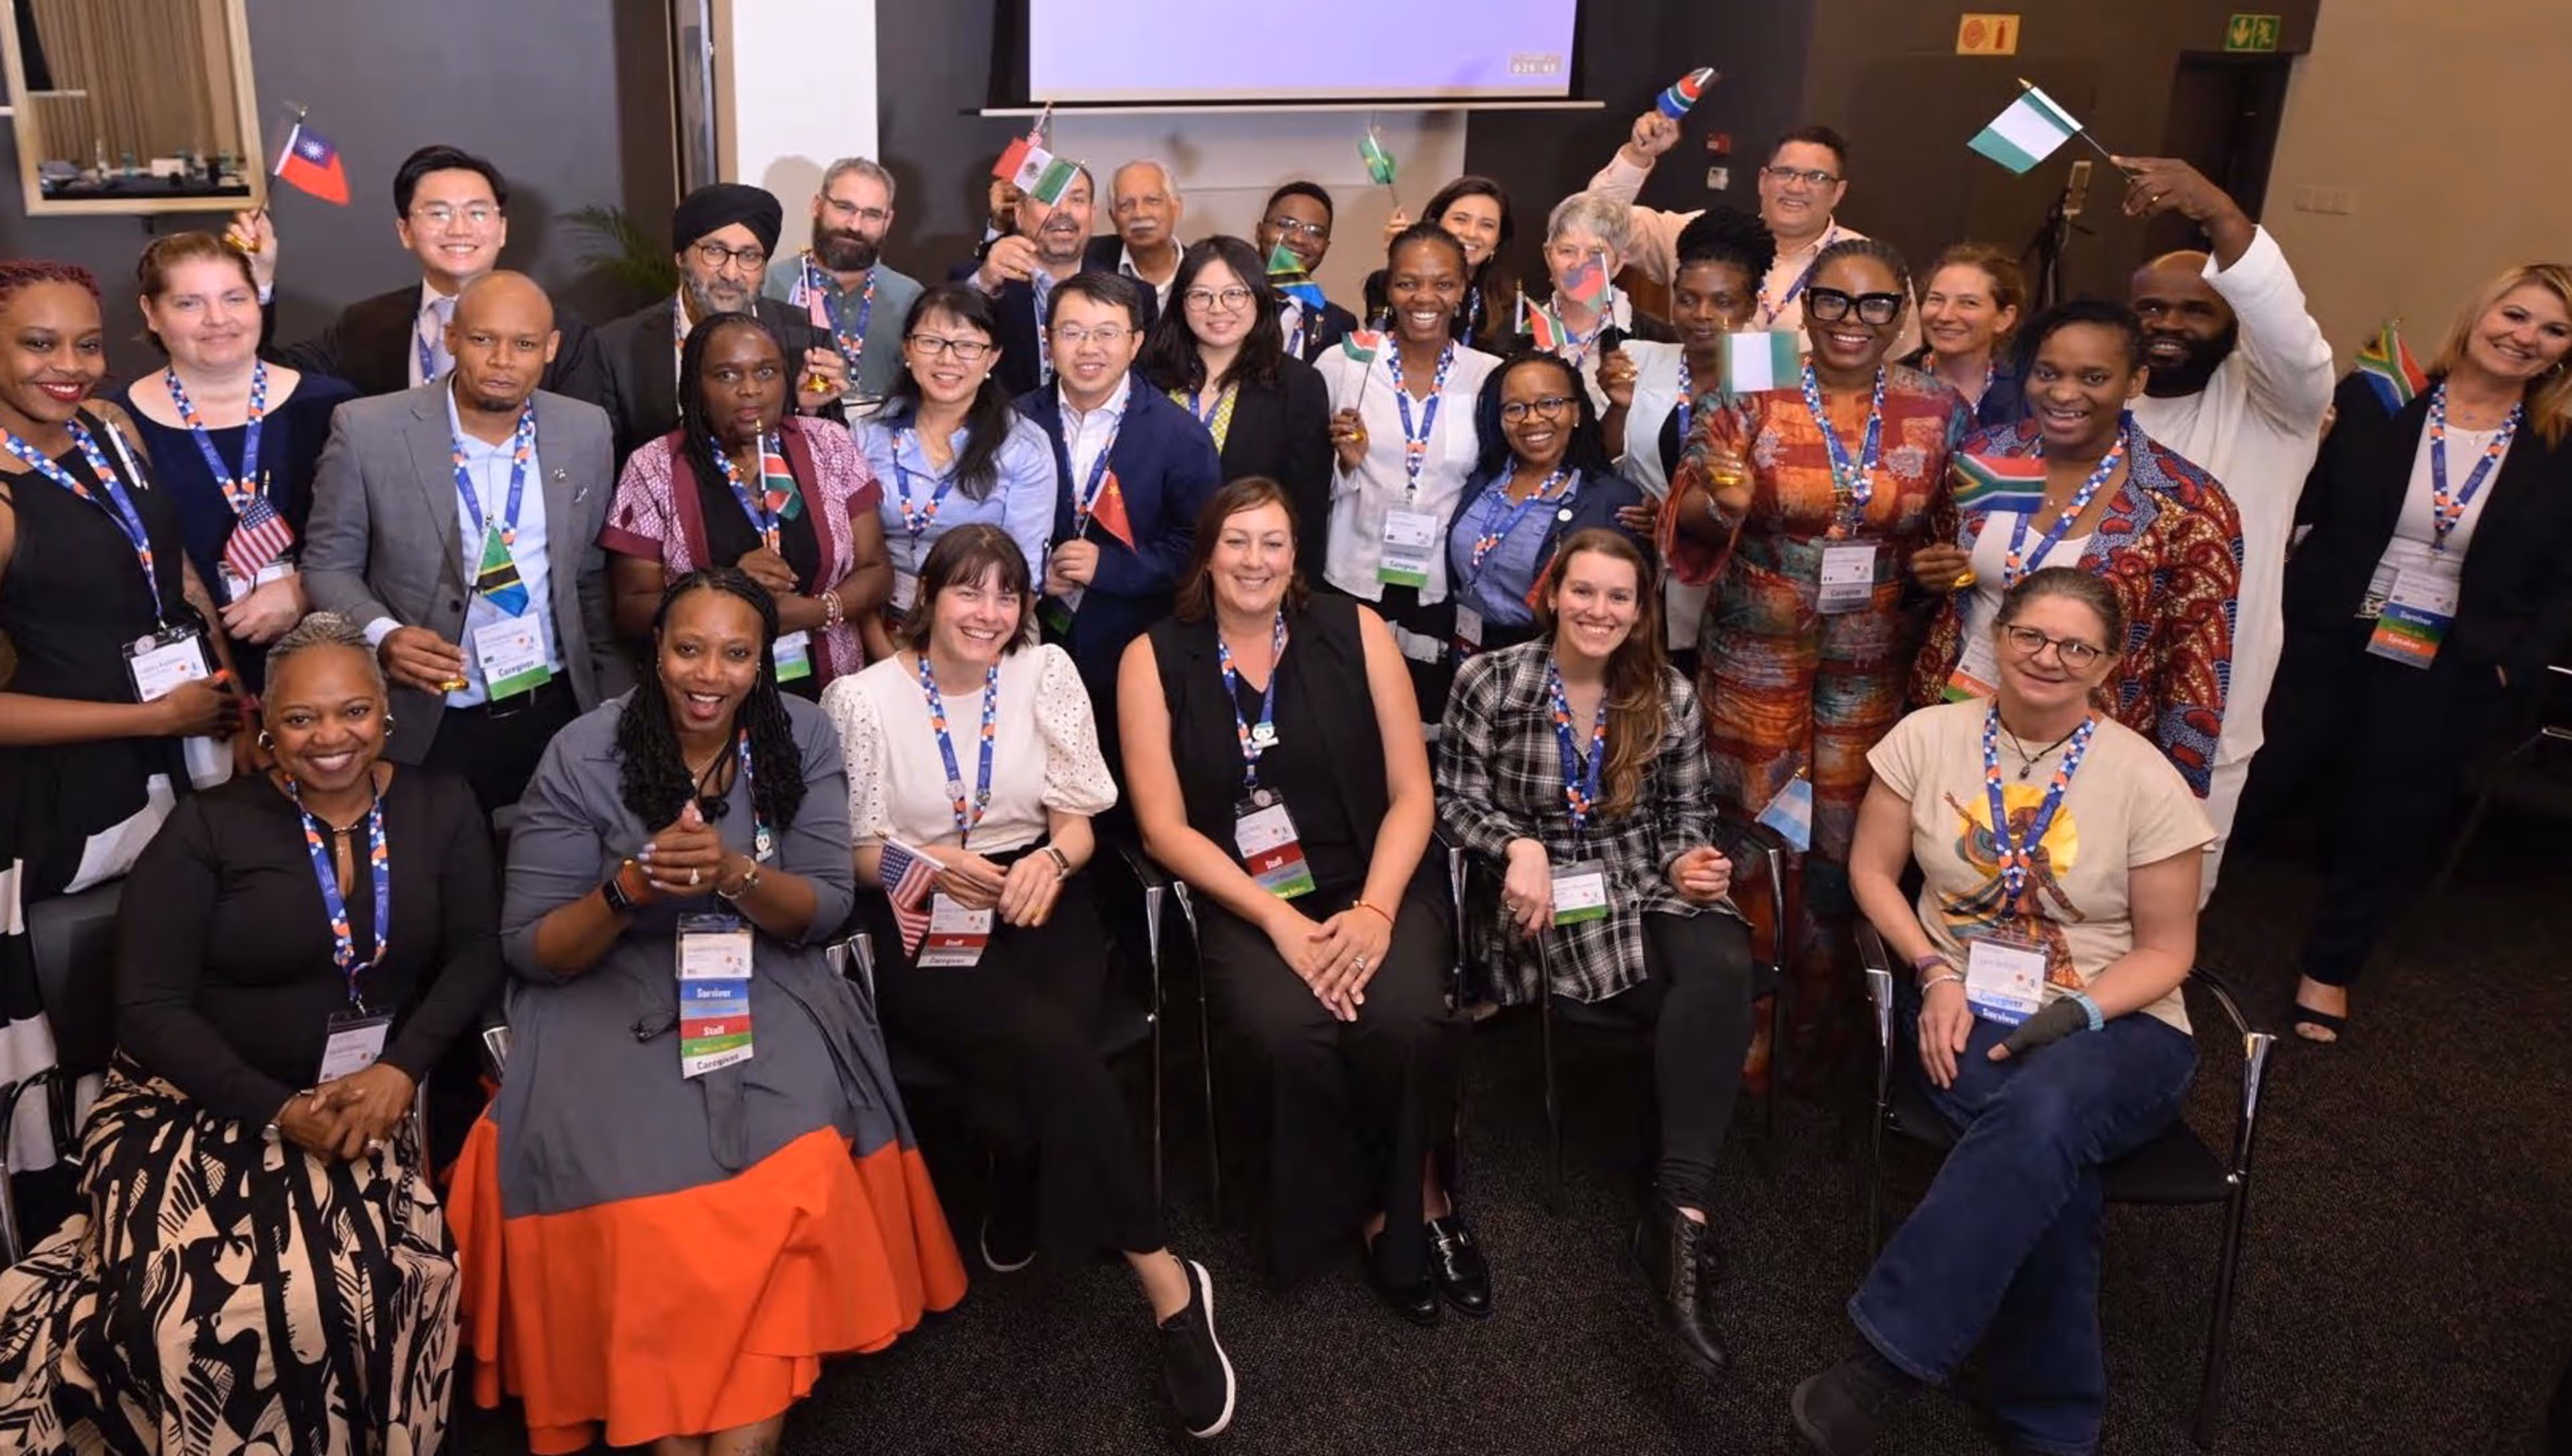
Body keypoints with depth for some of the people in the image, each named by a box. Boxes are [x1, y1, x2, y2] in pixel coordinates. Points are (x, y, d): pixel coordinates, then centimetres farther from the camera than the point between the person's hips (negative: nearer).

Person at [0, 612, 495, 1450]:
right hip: (202, 1104, -1)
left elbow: (475, 956, 0)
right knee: (207, 1307, -26)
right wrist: (279, 1110, -17)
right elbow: (149, 1008, -6)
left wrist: (400, 1070, -18)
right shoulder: (207, 830, -2)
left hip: (366, 1097, 1)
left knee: (382, 1286, -26)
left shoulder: (443, 812, 4)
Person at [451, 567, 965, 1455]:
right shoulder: (584, 757, -6)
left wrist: (734, 873, -23)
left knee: (793, 1176, -25)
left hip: (763, 991, 1)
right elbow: (531, 950, -4)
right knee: (639, 1195, -25)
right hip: (610, 1003, -1)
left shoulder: (803, 737, -1)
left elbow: (824, 911, -3)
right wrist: (628, 890, -24)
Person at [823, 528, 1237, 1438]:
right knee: (1051, 1049, -28)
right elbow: (853, 849, 2)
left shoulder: (1047, 673, 5)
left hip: (1039, 903, 2)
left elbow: (1078, 820, 7)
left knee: (1045, 1053, -30)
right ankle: (1166, 1283, -19)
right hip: (922, 927, -2)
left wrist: (1049, 860, -16)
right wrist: (935, 867, -17)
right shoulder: (864, 699, -2)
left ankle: (1016, 1222, -2)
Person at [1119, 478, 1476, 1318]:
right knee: (1292, 1033, -30)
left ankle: (1418, 1197, 1)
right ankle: (1365, 1211, -2)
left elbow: (1411, 794, 1)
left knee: (1405, 1019, -29)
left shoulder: (1356, 633, 3)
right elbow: (1165, 827, -3)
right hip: (1244, 904, 0)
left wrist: (1375, 911, -15)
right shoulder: (1155, 660, 2)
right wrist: (1279, 921, -14)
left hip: (1375, 886, 1)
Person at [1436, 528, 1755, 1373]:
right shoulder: (1488, 682, 0)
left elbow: (1687, 813, 14)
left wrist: (1688, 863, -8)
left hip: (1645, 891, 4)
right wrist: (1518, 846, -17)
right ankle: (1682, 1214, -18)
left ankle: (1677, 1210, -32)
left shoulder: (1668, 696, 9)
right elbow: (1454, 800, 1)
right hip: (1540, 905, -3)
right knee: (1707, 994, -28)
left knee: (1724, 965, -33)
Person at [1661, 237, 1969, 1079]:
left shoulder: (1939, 412, 1)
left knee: (1843, 838, 12)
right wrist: (1720, 504, -32)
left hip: (1871, 660, 2)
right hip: (1757, 652, -2)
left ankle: (1819, 1009, 33)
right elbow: (1686, 528, -11)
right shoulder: (1752, 399, -8)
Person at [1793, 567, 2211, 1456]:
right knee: (2048, 1160, -32)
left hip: (2112, 1023, 0)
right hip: (1967, 1007, 1)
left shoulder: (2145, 780, -5)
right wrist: (1933, 973, -10)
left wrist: (2076, 1012, -18)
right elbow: (1872, 870, 6)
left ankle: (1889, 1360, -33)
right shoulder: (1929, 738, 0)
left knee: (2043, 1117, -37)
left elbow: (2167, 950, 0)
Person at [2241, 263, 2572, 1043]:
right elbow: (2297, 503, -8)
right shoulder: (2374, 401, -5)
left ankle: (2329, 969, 34)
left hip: (2445, 681, 2)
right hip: (2327, 648, -1)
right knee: (2256, 790, 9)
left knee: (2388, 828, 14)